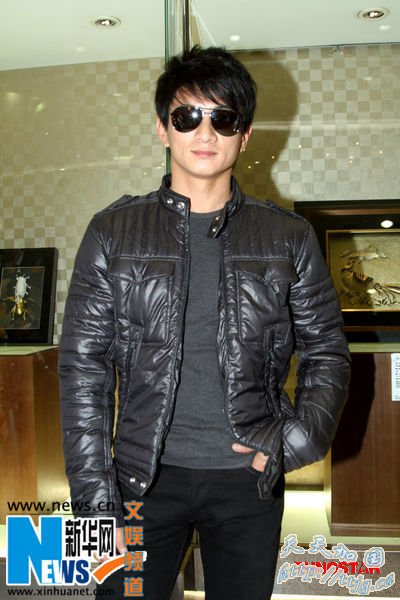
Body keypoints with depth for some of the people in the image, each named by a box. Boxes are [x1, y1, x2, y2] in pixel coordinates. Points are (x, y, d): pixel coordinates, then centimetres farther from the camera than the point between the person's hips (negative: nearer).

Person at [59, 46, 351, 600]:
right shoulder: (114, 233, 1)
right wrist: (95, 495, -6)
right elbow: (83, 366, -1)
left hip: (249, 479, 1)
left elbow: (327, 354, 8)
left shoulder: (289, 238, 3)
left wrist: (295, 439, -9)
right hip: (146, 473, 0)